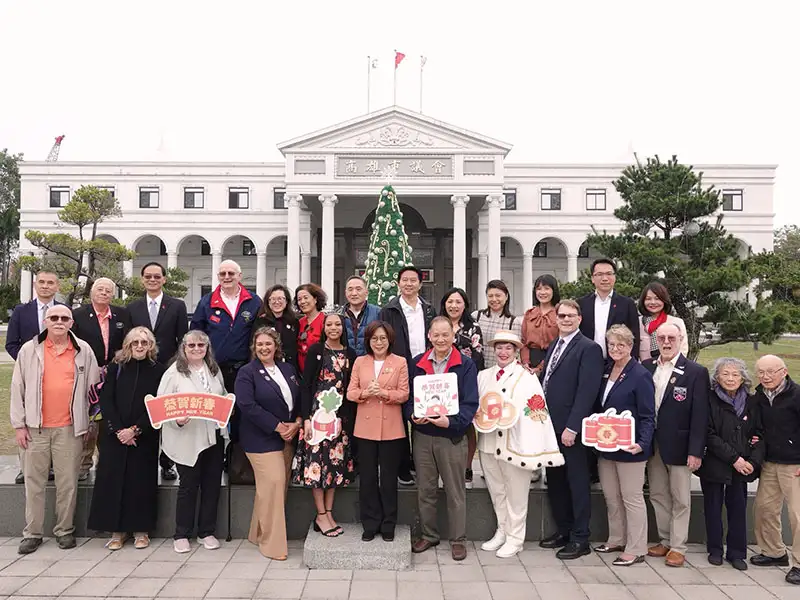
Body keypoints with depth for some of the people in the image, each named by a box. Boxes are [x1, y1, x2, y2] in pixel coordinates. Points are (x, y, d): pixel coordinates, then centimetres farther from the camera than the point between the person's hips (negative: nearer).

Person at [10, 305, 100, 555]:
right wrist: (19, 424, 1)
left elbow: (93, 388, 6)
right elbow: (17, 389, 5)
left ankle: (65, 530, 19)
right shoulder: (29, 350, 3)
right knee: (34, 481, 8)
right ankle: (32, 533, 20)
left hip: (70, 428, -1)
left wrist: (92, 424, 4)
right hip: (36, 427, 1)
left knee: (68, 482, 5)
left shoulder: (84, 351, 3)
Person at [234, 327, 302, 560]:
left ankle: (259, 534, 26)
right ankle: (272, 543, 3)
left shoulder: (288, 369, 12)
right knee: (273, 484, -10)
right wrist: (278, 427, -17)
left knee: (280, 485, 9)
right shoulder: (247, 373, -6)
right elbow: (247, 405, -17)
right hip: (262, 440, -6)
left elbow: (300, 398, 13)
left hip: (288, 437, 6)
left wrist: (297, 423, -5)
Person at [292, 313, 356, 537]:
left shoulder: (350, 354, 8)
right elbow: (306, 385, -5)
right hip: (318, 411, -3)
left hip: (342, 415, 4)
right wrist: (306, 418, -12)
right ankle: (321, 515, 7)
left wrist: (352, 419, 3)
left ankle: (328, 513, 17)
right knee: (317, 460, -3)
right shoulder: (316, 350, -2)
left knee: (335, 462, 7)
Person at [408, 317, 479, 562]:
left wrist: (451, 421, -25)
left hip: (452, 436, -3)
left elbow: (470, 402, -10)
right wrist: (412, 415, -13)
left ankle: (458, 539, 22)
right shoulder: (417, 363, 5)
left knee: (455, 491, 8)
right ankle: (428, 535, 30)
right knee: (425, 490, 14)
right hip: (422, 435, 3)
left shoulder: (466, 365, -5)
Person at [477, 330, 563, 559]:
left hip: (515, 443, -5)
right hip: (488, 442, 5)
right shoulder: (484, 376, 8)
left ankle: (514, 538, 22)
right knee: (496, 492, 18)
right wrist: (477, 413, -6)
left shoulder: (527, 378, -7)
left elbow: (533, 412, -13)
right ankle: (501, 532, 34)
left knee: (515, 495, 7)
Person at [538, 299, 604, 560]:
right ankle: (563, 530, 30)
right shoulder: (553, 346, 15)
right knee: (555, 481, 15)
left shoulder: (589, 348, -10)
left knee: (577, 484, 4)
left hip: (570, 430, -8)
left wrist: (571, 427, -20)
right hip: (550, 427, 8)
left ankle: (580, 539, 16)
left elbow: (586, 392, -17)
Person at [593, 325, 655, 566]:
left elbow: (648, 417, -15)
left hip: (628, 447, -7)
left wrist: (642, 443, -27)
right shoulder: (606, 371, 8)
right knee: (611, 496, 16)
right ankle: (616, 540, 32)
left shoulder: (640, 375, -13)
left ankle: (636, 550, 16)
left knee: (632, 497, 4)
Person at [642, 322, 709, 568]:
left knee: (680, 499, 7)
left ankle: (678, 547, 19)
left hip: (678, 445, -4)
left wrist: (695, 451, -13)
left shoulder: (696, 372, -9)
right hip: (653, 444, 4)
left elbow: (700, 415, -10)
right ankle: (665, 540, 28)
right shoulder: (646, 367, 3)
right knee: (658, 495, 14)